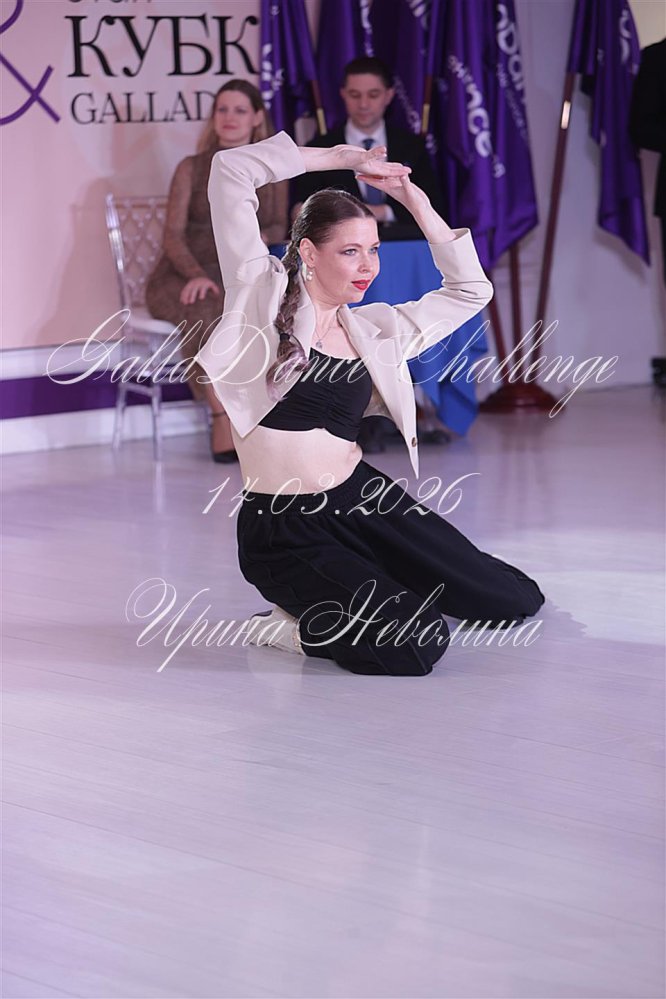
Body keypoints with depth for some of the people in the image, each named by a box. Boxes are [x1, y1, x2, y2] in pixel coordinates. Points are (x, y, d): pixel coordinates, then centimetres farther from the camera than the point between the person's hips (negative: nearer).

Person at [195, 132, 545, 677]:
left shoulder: (373, 329, 13)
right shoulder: (264, 297, -1)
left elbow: (469, 289, 21)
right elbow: (230, 169, -6)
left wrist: (414, 199, 15)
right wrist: (342, 157, 0)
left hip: (363, 499, 6)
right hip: (286, 529, -6)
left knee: (517, 600, 0)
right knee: (418, 645, -23)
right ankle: (296, 622, 5)